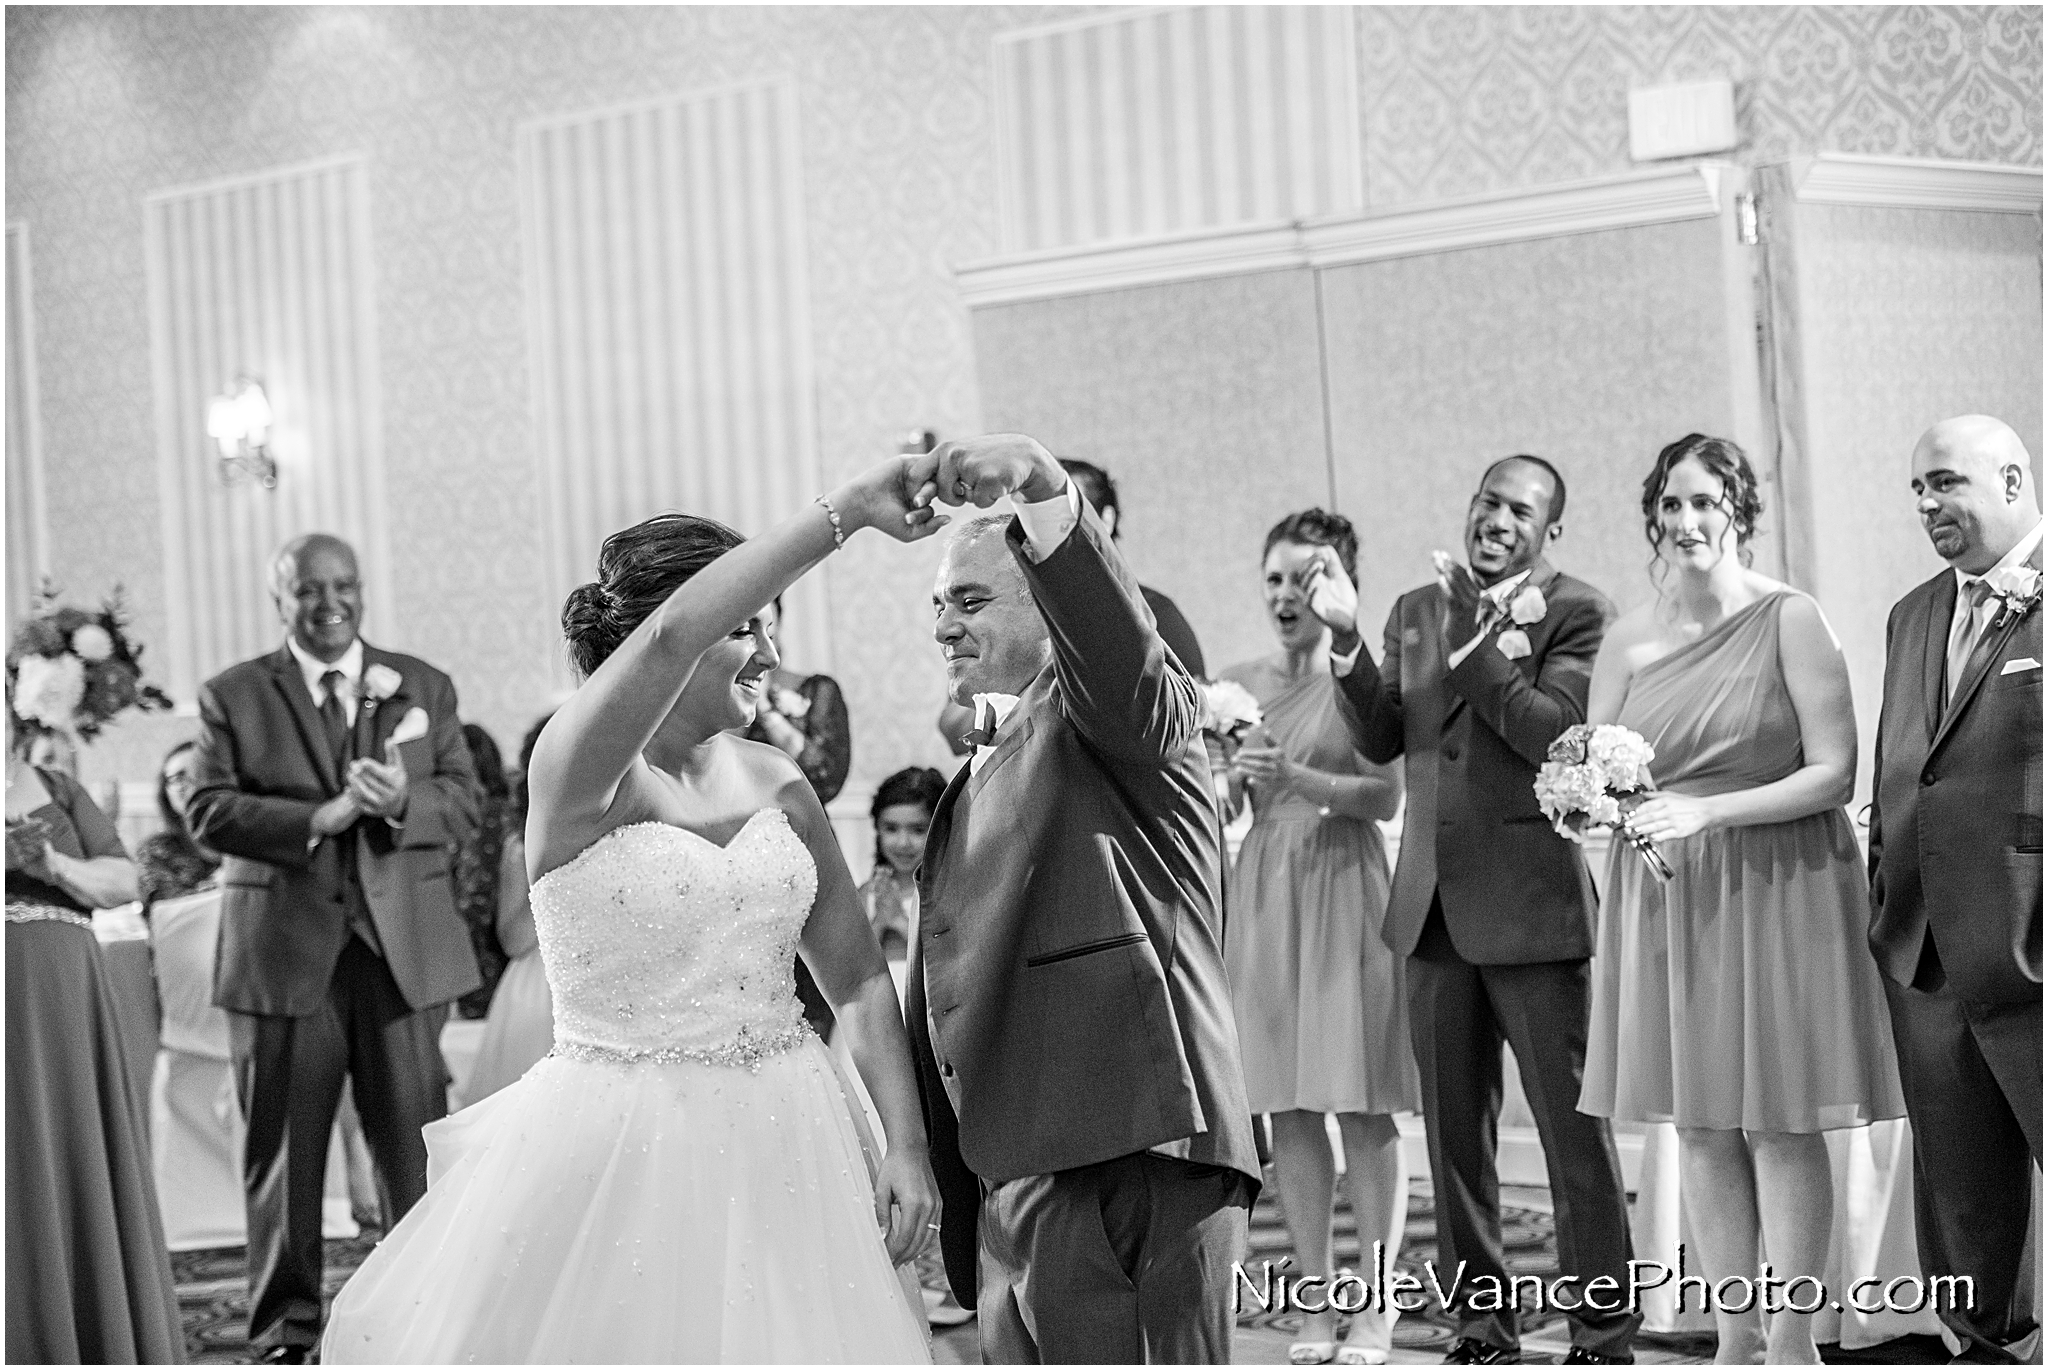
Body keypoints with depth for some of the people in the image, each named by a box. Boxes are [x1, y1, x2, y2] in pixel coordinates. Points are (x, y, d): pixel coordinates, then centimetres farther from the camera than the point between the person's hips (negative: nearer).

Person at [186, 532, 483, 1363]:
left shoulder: (424, 688, 11)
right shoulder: (232, 697, 5)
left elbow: (464, 803, 5)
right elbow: (210, 812, -5)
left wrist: (403, 803, -16)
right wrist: (318, 817, -17)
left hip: (405, 947, 1)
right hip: (284, 951, -1)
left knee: (416, 1145, 1)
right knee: (283, 1152, 5)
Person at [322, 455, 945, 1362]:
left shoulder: (776, 785, 6)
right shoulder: (576, 769, -11)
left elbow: (856, 976, 11)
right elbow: (670, 634, -29)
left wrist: (908, 1142, 1)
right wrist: (848, 510, -30)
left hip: (775, 1146, 5)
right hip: (618, 1149, -5)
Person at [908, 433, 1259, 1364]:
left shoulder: (1107, 718, 1)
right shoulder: (980, 773, 26)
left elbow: (1116, 639, -25)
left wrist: (1043, 487, -41)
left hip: (1130, 1158, -9)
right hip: (1017, 1181, 9)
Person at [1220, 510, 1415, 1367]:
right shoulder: (1236, 684, 10)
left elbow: (1386, 796, -10)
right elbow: (1217, 809, 10)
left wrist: (1296, 778, -22)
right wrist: (1225, 774, -11)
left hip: (1344, 887, -4)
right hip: (1262, 894, 4)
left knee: (1361, 1108, -3)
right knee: (1287, 1110, 4)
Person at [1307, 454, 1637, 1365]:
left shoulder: (1577, 614, -3)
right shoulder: (1417, 611, 14)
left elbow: (1551, 732, -16)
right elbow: (1381, 741, 9)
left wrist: (1475, 640, -15)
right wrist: (1345, 642, -4)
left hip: (1531, 903, -5)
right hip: (1433, 905, 6)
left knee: (1573, 1126, -2)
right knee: (1453, 1129, 9)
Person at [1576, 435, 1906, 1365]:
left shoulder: (1790, 621, -5)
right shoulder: (1628, 640, 6)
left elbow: (1833, 773, -10)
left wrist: (1707, 810, -20)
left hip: (1775, 889, -4)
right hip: (1664, 897, 4)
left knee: (1780, 1124, -1)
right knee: (1700, 1129, 7)